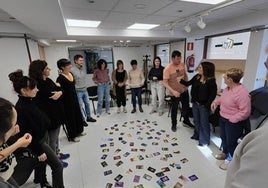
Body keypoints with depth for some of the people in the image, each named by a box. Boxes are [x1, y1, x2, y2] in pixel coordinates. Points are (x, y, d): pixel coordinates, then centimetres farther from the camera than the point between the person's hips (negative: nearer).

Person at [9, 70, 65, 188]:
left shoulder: (29, 101, -4)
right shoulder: (20, 109, -30)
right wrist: (39, 151, -19)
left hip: (42, 137, 9)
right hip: (37, 142, -9)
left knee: (43, 162, 30)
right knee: (57, 166, -1)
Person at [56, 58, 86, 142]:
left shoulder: (71, 74, 5)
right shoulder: (60, 78, -19)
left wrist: (76, 97, 17)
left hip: (74, 98, 8)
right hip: (67, 101, -8)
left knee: (78, 114, 18)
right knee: (70, 117, 5)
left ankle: (79, 131, 38)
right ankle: (72, 136, 24)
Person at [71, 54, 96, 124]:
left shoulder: (83, 69, 7)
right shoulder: (72, 70, -15)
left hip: (85, 91, 7)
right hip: (78, 92, -7)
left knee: (87, 104, 16)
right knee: (81, 107, 4)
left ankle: (88, 117, 33)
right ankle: (82, 120, 21)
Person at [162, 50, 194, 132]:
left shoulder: (182, 64, -4)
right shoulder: (167, 68, -22)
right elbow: (165, 82, -23)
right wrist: (173, 91, -31)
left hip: (184, 90, 6)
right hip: (175, 93, -5)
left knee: (186, 107, 21)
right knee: (174, 109, 11)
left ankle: (186, 120, 46)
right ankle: (174, 124, 34)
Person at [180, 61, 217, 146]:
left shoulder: (211, 81, -19)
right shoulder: (197, 77, 0)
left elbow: (213, 94, -16)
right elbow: (188, 83, 11)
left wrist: (207, 105, -18)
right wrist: (180, 80, -1)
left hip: (203, 105, -6)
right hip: (195, 103, 7)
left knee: (204, 123, 9)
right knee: (196, 121, 22)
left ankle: (204, 140, 26)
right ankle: (197, 135, 43)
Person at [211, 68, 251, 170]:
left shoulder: (242, 93, -29)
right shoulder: (228, 88, -3)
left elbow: (245, 112, -26)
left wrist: (231, 119, -24)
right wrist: (216, 102, 4)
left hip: (234, 122, -8)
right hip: (223, 118, 8)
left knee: (231, 141, 12)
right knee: (223, 137, 25)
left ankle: (230, 159, 37)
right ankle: (226, 153, 50)